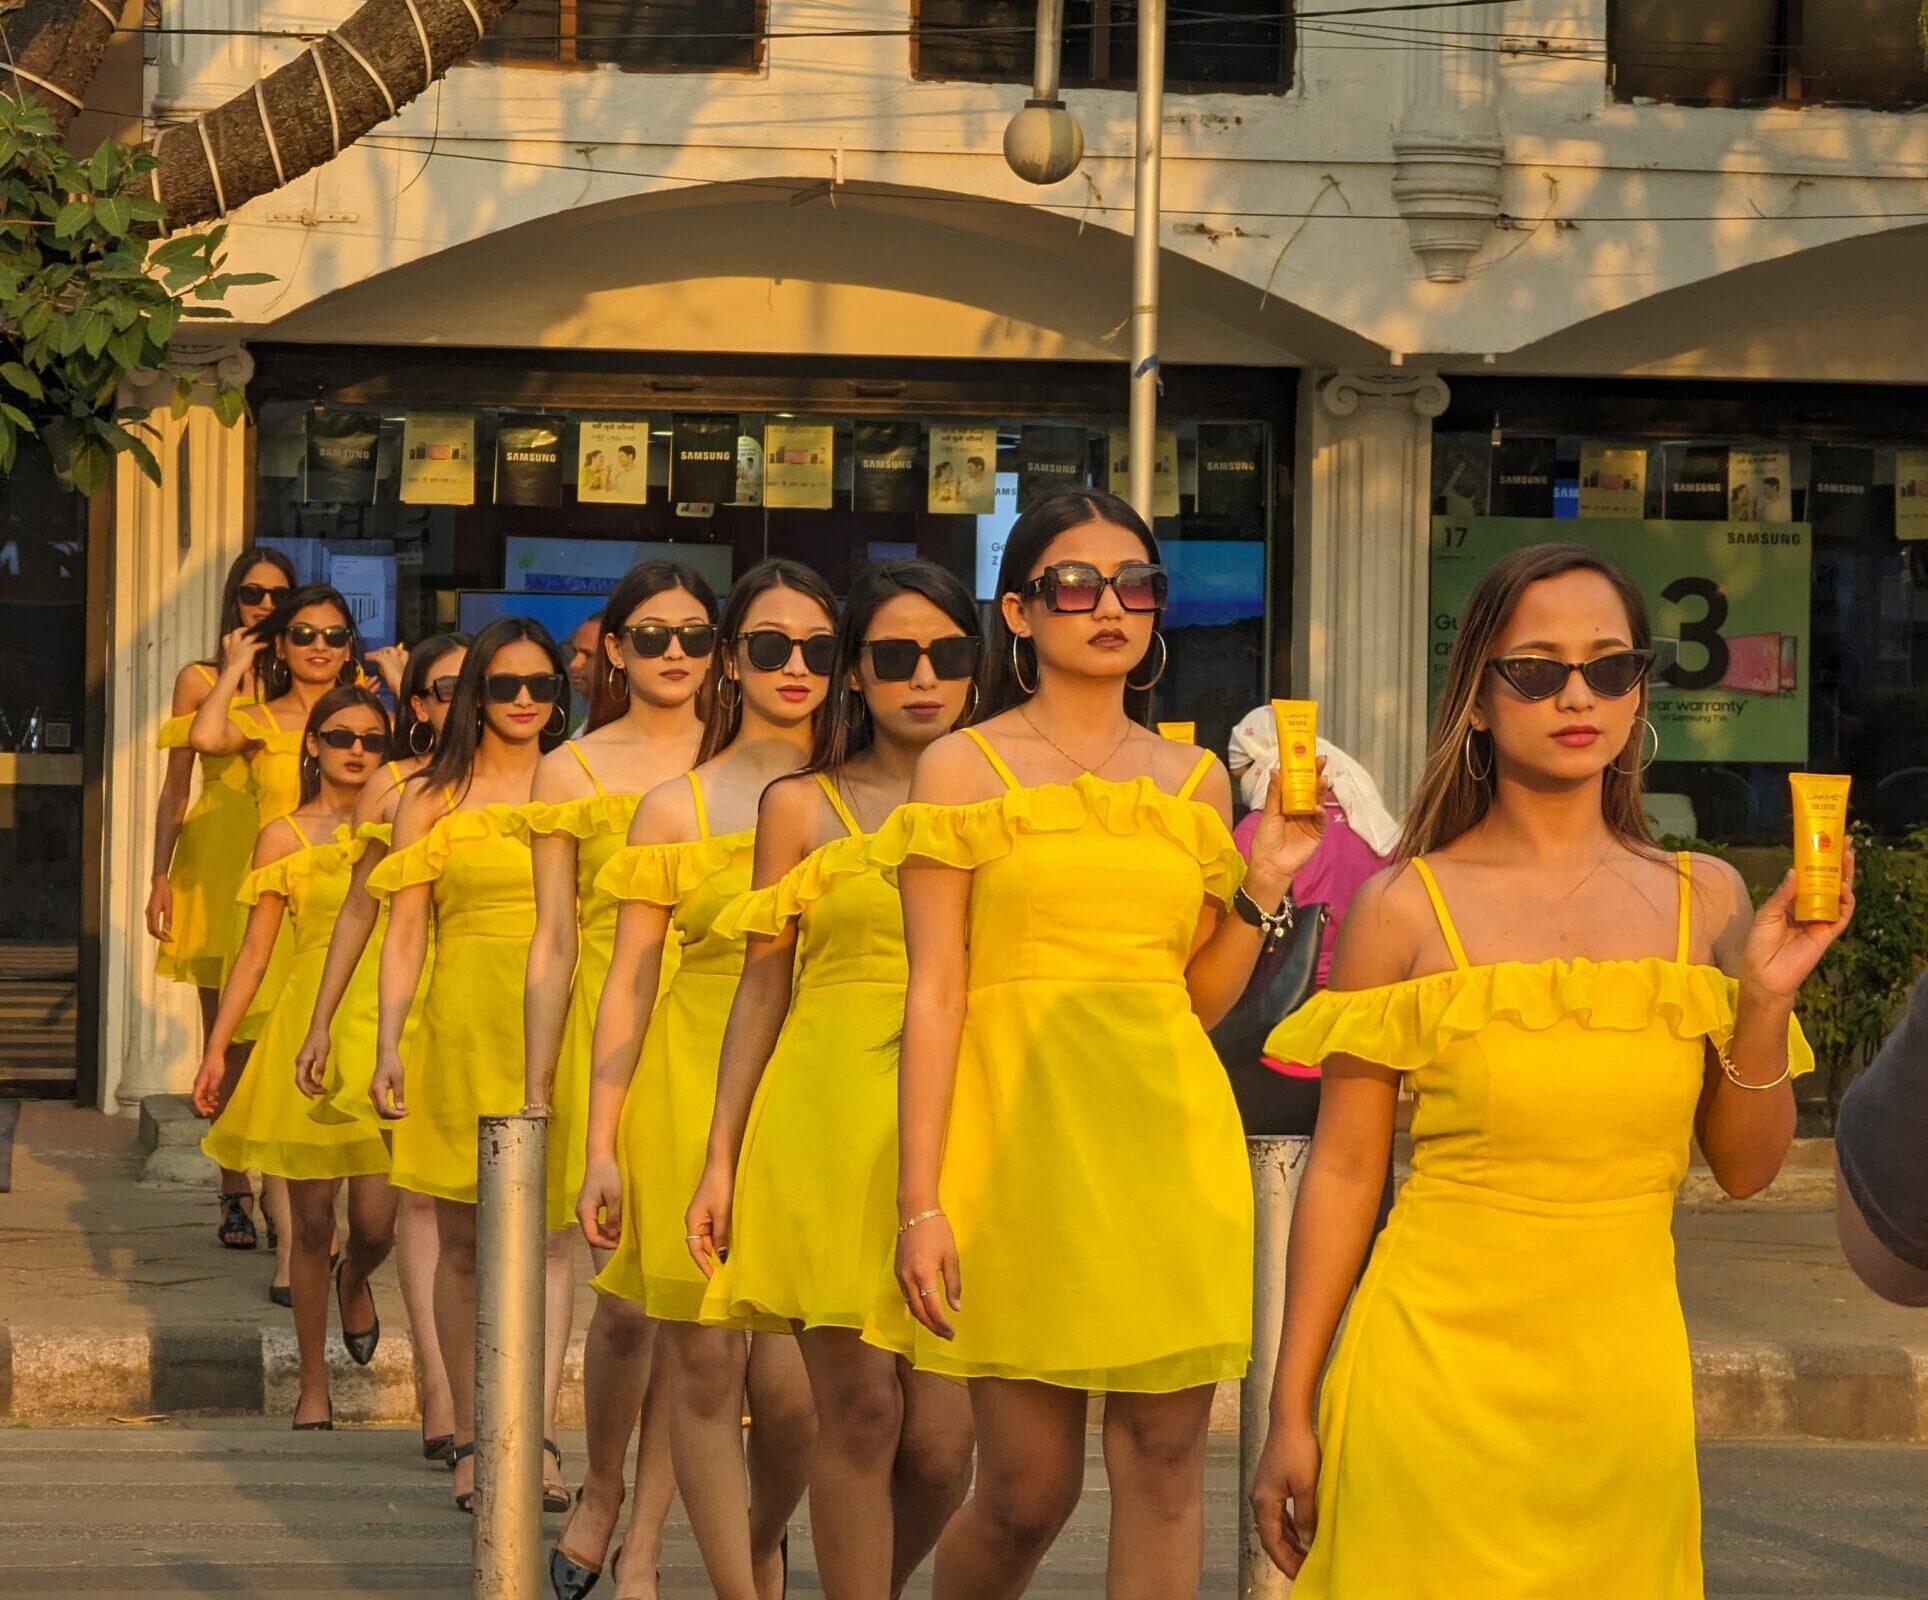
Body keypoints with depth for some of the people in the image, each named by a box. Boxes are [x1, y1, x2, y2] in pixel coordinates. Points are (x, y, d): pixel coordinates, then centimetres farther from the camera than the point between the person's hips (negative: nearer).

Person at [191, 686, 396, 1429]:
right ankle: (314, 1386, 16)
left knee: (376, 1222, -9)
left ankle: (354, 1282, 28)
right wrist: (216, 1048, 2)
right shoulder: (285, 836, 4)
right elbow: (255, 950, 5)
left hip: (385, 1027, 0)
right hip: (309, 1029, 0)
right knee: (312, 1223, 3)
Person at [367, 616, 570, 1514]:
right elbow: (404, 933, 4)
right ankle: (470, 1438, 9)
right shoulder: (432, 799, 6)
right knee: (463, 1242, 3)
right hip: (464, 1026, 0)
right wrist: (389, 1049, -5)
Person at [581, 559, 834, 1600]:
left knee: (794, 1388, -3)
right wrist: (601, 1145, -2)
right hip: (694, 1093, -1)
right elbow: (628, 983, 3)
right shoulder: (677, 809, 4)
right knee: (703, 1362, -2)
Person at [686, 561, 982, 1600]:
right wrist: (720, 1159, 3)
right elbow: (762, 989, 8)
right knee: (858, 1410, -6)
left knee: (941, 1439, -4)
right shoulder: (801, 807, 7)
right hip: (831, 1124, -1)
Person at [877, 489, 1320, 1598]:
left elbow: (1200, 1000, 15)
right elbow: (935, 994, -2)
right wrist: (920, 1202, -9)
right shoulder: (965, 768, 3)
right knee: (1029, 1490, -2)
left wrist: (1265, 887, -1)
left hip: (1167, 1135, 3)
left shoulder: (1196, 780, 13)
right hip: (1020, 1140, -3)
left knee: (1164, 1462, -2)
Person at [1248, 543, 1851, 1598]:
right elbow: (1344, 1169, -2)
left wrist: (1767, 1001, -10)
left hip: (1624, 1374, 3)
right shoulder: (1407, 909, -4)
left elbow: (1745, 1167, 7)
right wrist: (1290, 1413, -1)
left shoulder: (1704, 899, 4)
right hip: (1441, 1361, -3)